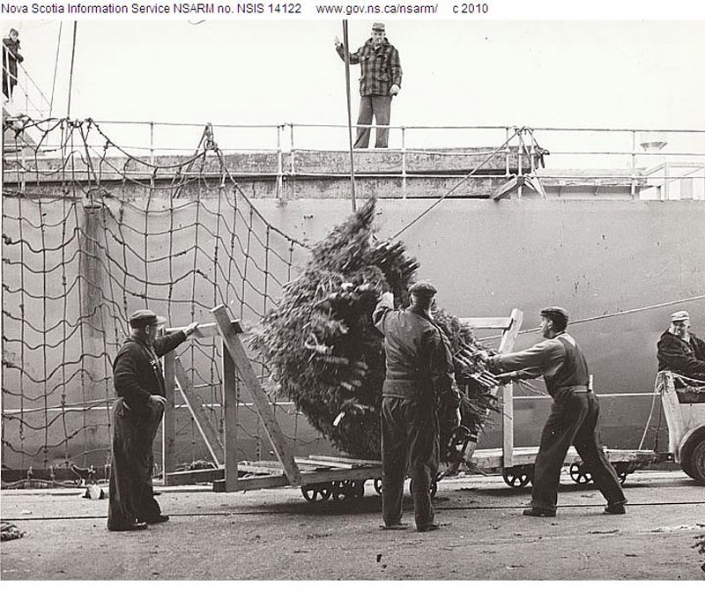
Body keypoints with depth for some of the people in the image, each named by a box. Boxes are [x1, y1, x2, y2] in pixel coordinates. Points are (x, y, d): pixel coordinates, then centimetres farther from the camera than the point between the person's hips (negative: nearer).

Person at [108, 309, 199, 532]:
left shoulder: (148, 348, 15)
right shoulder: (130, 352, -18)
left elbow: (164, 343, 38)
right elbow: (122, 382, -29)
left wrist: (185, 333, 49)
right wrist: (149, 398, -27)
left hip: (143, 417, 11)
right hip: (131, 416, -11)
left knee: (143, 466, 18)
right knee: (127, 468, -9)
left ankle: (148, 512, 27)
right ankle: (121, 518, -7)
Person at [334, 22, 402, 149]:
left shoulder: (390, 50, 4)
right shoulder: (364, 49, 17)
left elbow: (397, 70, -2)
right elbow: (351, 59, 30)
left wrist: (396, 84, -17)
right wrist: (339, 47, 22)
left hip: (383, 92, -4)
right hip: (366, 92, 4)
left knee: (382, 122, -5)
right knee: (363, 121, 3)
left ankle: (381, 148, -2)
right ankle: (359, 148, 6)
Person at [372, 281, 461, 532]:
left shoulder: (392, 320, 3)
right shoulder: (430, 332, -15)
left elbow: (379, 315, 30)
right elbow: (443, 374, -13)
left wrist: (386, 299, 51)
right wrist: (453, 405, -5)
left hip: (390, 397, 6)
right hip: (420, 400, -6)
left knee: (392, 461, 12)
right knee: (422, 461, 0)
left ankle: (390, 517, 17)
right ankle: (423, 519, 0)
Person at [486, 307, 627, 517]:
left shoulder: (554, 346, -10)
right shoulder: (569, 342, 20)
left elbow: (522, 358, -9)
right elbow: (536, 366, 24)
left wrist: (492, 362, 3)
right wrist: (510, 375, 22)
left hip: (569, 401, -9)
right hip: (587, 399, 9)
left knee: (549, 452, -3)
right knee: (592, 453, 13)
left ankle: (543, 504, -1)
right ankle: (616, 501, 13)